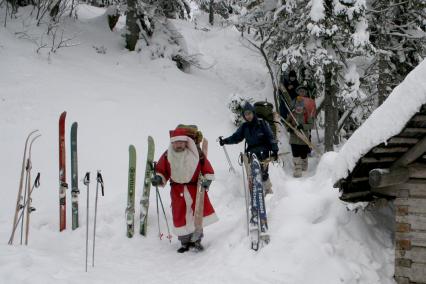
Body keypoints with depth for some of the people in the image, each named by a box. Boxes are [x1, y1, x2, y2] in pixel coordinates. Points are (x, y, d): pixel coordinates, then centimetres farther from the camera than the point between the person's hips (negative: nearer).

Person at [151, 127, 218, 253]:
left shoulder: (197, 154, -6)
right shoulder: (167, 156, -4)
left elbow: (208, 170, -1)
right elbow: (161, 171, 4)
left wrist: (207, 180, -16)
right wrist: (158, 178, -16)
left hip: (195, 188, -1)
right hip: (177, 190, 1)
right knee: (180, 215, 5)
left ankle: (196, 239, 10)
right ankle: (185, 241, 20)